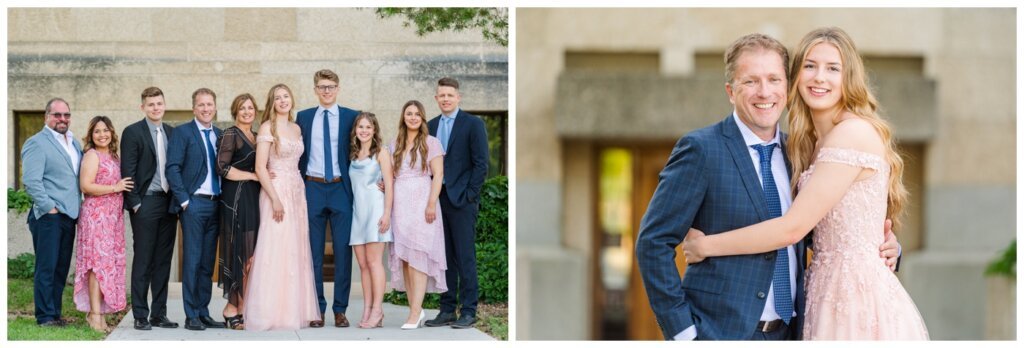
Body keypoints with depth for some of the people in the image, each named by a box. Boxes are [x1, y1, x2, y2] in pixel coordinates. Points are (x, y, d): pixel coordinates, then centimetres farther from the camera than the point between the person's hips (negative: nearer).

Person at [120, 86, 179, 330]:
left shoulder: (172, 133, 13)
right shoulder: (133, 132, -3)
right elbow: (128, 171, -7)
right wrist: (135, 203, -11)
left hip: (169, 203, 5)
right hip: (145, 203, -5)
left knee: (163, 261, 8)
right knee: (143, 261, -2)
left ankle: (159, 314, 13)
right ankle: (140, 316, 2)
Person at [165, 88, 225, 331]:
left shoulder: (220, 135, 14)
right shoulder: (183, 132, -1)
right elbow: (173, 169, -8)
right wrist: (184, 200, -13)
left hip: (215, 204, 5)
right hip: (194, 203, -5)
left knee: (208, 262, 8)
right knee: (192, 260, -3)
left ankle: (203, 313, 14)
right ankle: (191, 316, 1)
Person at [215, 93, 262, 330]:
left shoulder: (256, 136, 18)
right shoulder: (231, 135, -5)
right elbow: (222, 168, -14)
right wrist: (253, 176, -12)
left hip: (254, 199, 7)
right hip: (237, 199, -7)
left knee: (251, 256, 4)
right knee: (240, 254, -7)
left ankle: (243, 306, 8)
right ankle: (232, 309, 0)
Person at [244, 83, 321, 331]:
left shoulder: (296, 129, 14)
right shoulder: (268, 127, -6)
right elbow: (260, 167, -11)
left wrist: (300, 194, 9)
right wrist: (275, 199, -18)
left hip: (297, 192, 7)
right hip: (276, 191, -7)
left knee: (296, 252, 7)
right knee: (275, 250, -7)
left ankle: (293, 311, 12)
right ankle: (272, 313, -4)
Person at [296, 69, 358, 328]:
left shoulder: (351, 117, 4)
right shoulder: (304, 117, 9)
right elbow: (298, 153, 11)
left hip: (341, 188, -1)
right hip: (312, 188, 1)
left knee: (343, 250, -1)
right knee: (314, 251, 3)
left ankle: (340, 310, 4)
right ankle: (317, 309, 8)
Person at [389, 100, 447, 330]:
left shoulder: (431, 143, 2)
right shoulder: (395, 145, 16)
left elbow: (438, 175, -4)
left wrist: (432, 204, -13)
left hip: (421, 204, -5)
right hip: (399, 205, 5)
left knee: (417, 256, -11)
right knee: (403, 258, 1)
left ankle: (415, 313, -14)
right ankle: (416, 308, 7)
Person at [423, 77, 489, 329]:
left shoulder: (473, 124, -1)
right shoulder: (431, 126, 14)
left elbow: (481, 163, -6)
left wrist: (470, 195, -11)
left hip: (462, 200, -5)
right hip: (437, 199, 5)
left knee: (465, 257, -4)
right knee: (444, 256, 7)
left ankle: (468, 311, 0)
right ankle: (447, 310, 11)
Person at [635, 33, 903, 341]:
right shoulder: (700, 149, -9)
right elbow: (653, 242, -11)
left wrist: (883, 247, 0)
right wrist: (683, 332, -14)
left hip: (790, 332, 6)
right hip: (724, 334, -5)